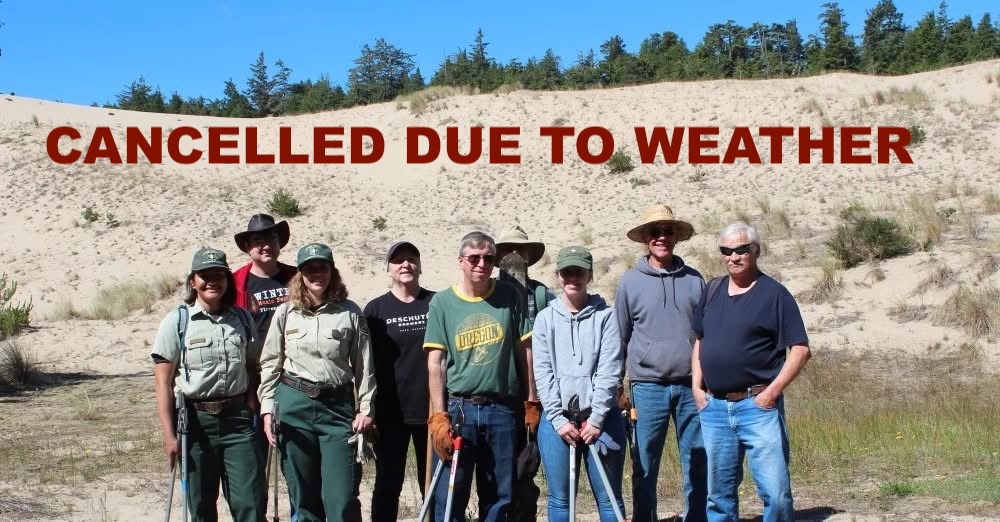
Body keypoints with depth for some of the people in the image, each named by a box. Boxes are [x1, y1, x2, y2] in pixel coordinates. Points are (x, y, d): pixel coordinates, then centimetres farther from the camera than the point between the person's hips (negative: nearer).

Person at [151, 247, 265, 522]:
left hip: (238, 418, 2)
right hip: (196, 421, -2)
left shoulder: (242, 319, 6)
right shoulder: (176, 321, -3)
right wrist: (169, 435, -9)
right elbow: (163, 383, -5)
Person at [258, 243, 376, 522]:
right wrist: (268, 409, 2)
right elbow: (270, 364, 8)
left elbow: (364, 365, 4)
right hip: (294, 404, 1)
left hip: (337, 406, -1)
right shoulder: (285, 313, 5)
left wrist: (365, 408, 0)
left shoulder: (350, 313, 2)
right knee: (303, 494, 8)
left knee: (341, 497, -5)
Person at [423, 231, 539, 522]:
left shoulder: (508, 296, 4)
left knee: (499, 497, 10)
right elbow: (435, 363, -1)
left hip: (502, 410, 2)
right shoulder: (442, 302, 1)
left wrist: (531, 403, 5)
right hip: (457, 408, -1)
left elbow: (524, 351, 8)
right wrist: (438, 417, -8)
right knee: (450, 497, 0)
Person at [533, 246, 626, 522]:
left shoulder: (605, 315, 2)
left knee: (609, 497, 3)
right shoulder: (545, 318, 7)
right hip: (557, 419, 1)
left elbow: (609, 370, -5)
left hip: (599, 417, -1)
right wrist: (558, 419, -7)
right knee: (560, 498, 5)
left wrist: (596, 418, -11)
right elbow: (542, 373, 2)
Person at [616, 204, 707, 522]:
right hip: (648, 387, -1)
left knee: (698, 466, 6)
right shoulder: (630, 282, 4)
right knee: (645, 469, 4)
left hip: (691, 386, 2)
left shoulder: (694, 280, 8)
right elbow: (620, 338, 7)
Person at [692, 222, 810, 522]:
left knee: (775, 491, -8)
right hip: (714, 407, 5)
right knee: (719, 494, 13)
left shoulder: (773, 294, -4)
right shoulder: (712, 291, 13)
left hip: (757, 405, -5)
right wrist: (697, 387, 10)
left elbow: (800, 350, -7)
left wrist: (773, 391, -14)